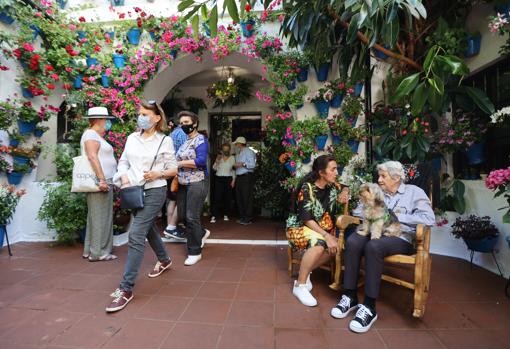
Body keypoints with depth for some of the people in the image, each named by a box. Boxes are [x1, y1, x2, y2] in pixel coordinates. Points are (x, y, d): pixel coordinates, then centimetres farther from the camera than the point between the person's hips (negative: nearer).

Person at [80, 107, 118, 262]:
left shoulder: (96, 136, 22)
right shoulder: (91, 134, -8)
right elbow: (92, 156, -21)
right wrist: (102, 179, -26)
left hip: (103, 180, 10)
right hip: (100, 181, -10)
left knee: (96, 216, 14)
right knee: (100, 216, -5)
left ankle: (90, 249, 23)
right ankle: (98, 252, 3)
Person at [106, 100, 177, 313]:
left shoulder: (165, 141, -6)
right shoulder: (132, 138, 7)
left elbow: (173, 169, -2)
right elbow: (123, 161, 14)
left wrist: (157, 174, -19)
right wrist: (124, 176, -5)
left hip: (154, 192, -6)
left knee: (136, 236, -11)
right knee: (148, 228, 21)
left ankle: (126, 289, -2)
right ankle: (164, 260, 47)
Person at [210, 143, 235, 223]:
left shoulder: (232, 158, 7)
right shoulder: (219, 157, 9)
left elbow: (234, 170, 6)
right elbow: (214, 168, 3)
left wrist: (233, 180, -1)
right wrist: (217, 160, -11)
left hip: (228, 179, 0)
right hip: (219, 179, 0)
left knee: (227, 198, 1)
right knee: (217, 197, -7)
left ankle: (226, 215, 14)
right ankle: (214, 216, -7)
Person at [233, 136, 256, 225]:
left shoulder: (248, 151, -6)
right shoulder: (238, 153, 20)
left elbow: (253, 164, -14)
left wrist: (242, 164, -18)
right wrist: (235, 166, 4)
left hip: (247, 177, -9)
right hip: (239, 177, 9)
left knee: (247, 198, -6)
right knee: (239, 198, 11)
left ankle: (248, 218, 1)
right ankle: (242, 217, 21)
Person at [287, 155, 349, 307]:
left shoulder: (333, 186, 1)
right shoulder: (307, 188, -18)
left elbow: (345, 189, 24)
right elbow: (307, 219, -22)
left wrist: (343, 194, -1)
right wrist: (326, 235, -32)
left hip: (322, 229, 6)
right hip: (299, 227, -6)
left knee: (335, 246, -25)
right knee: (319, 243, -36)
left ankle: (304, 272, -5)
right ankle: (299, 286, -21)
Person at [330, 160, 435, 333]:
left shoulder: (414, 192, 7)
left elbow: (429, 218, -8)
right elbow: (357, 212, 13)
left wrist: (398, 216, -9)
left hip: (401, 238, -4)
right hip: (375, 233, 4)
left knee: (373, 246, -36)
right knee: (352, 241, -29)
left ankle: (369, 307, -26)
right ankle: (350, 296, -19)